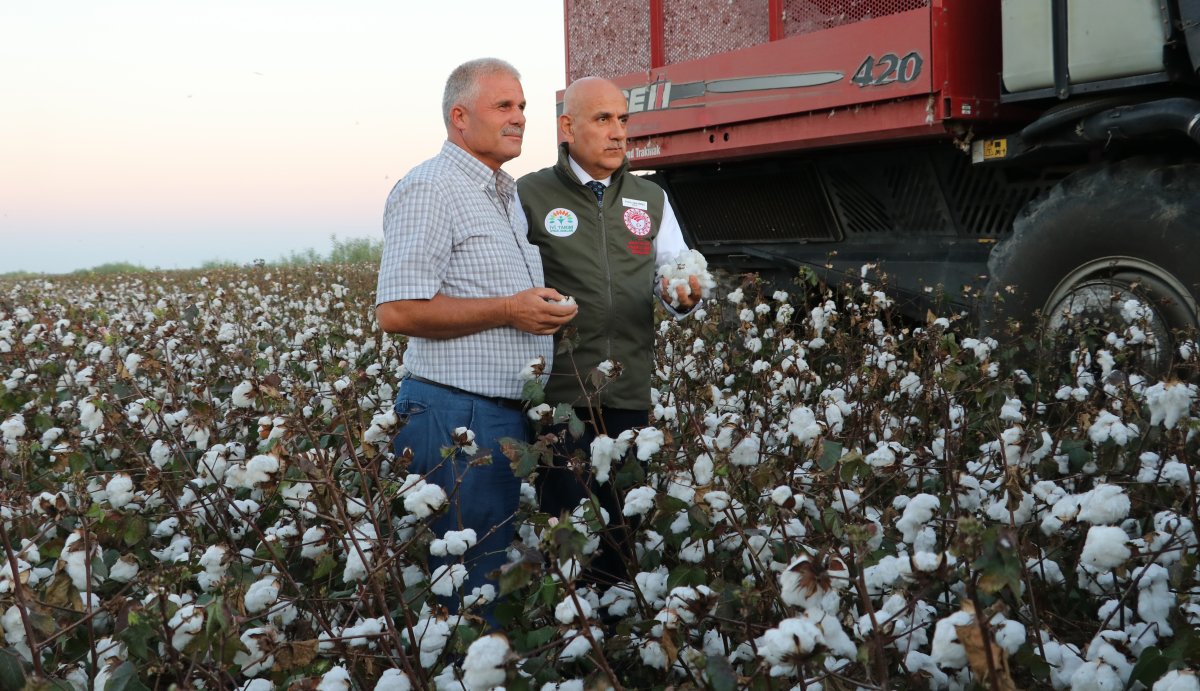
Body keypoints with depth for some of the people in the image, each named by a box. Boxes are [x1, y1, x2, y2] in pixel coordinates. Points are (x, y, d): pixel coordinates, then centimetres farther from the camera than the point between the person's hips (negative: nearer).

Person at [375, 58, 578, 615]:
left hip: (509, 413, 10)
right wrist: (510, 310, -18)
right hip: (455, 416, -9)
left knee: (498, 577, 15)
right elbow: (397, 311, -20)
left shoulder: (506, 194, 20)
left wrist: (546, 309, 12)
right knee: (467, 586, -4)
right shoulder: (428, 190, -11)